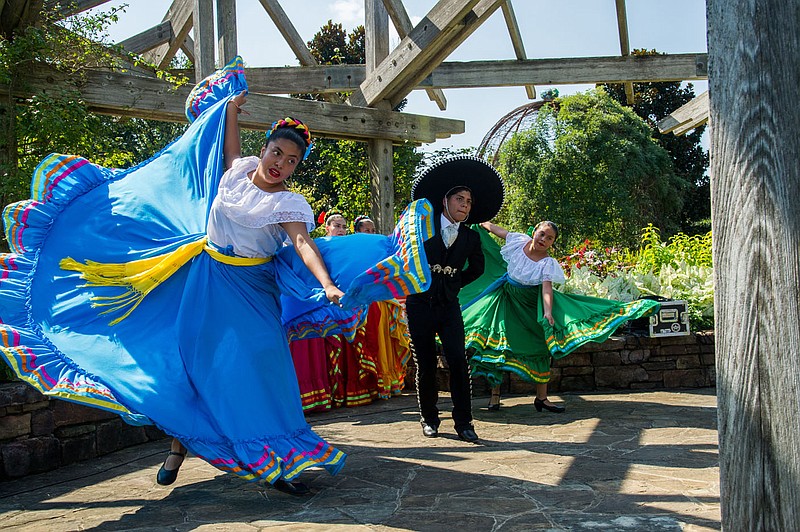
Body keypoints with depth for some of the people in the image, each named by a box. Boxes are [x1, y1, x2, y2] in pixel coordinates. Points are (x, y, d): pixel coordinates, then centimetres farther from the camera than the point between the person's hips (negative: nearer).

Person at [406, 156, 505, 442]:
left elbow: (476, 268, 21)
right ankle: (429, 419, 20)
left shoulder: (471, 237, 4)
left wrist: (454, 283, 12)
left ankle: (463, 422, -1)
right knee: (425, 365, 4)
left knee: (458, 361, -10)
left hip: (449, 306, 2)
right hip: (419, 304, -1)